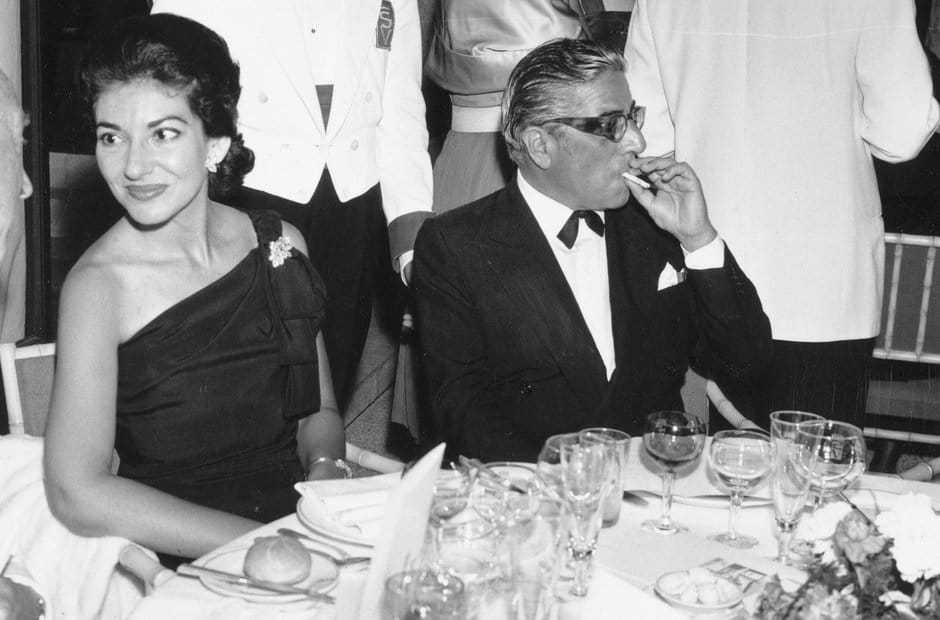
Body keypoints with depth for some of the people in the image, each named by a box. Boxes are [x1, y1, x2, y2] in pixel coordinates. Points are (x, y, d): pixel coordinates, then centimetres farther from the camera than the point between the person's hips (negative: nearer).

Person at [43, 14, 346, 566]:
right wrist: (263, 542, -22)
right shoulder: (100, 285, -10)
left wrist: (326, 471, -10)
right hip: (178, 564, -4)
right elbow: (78, 494, -17)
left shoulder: (280, 243, 4)